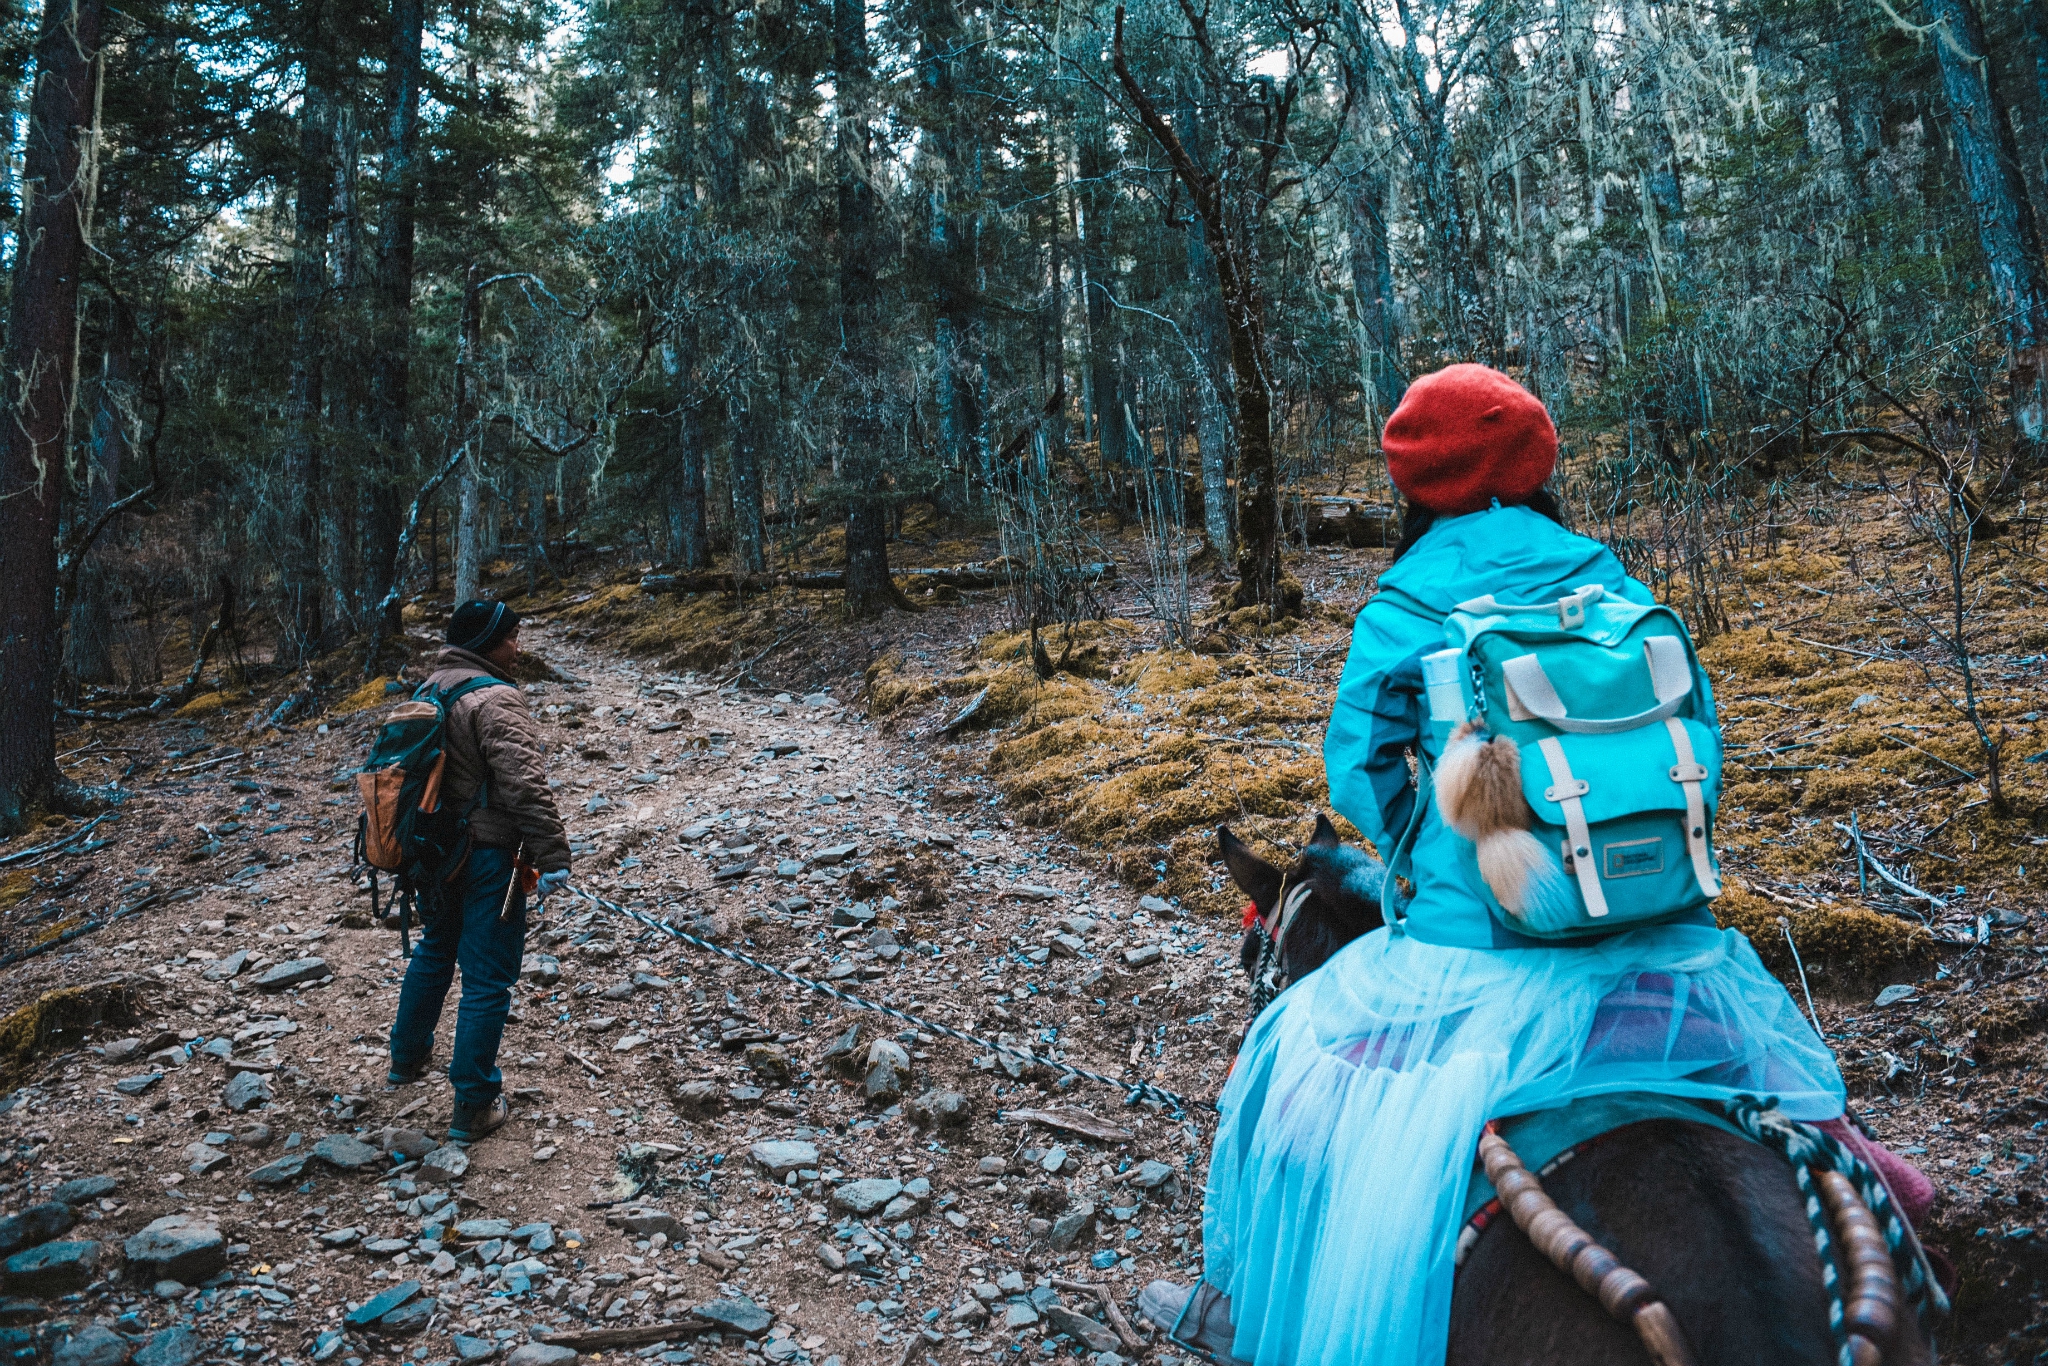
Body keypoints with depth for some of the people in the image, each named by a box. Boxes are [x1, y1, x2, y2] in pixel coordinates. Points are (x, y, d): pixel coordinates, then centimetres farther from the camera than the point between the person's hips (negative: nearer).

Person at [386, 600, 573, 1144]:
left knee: (434, 952, 28)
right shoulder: (494, 700, -19)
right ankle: (473, 1108, 6)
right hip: (486, 858, -9)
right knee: (486, 979, 0)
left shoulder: (430, 688, 11)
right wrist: (553, 855, -28)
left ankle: (406, 1059, 45)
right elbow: (526, 786, -28)